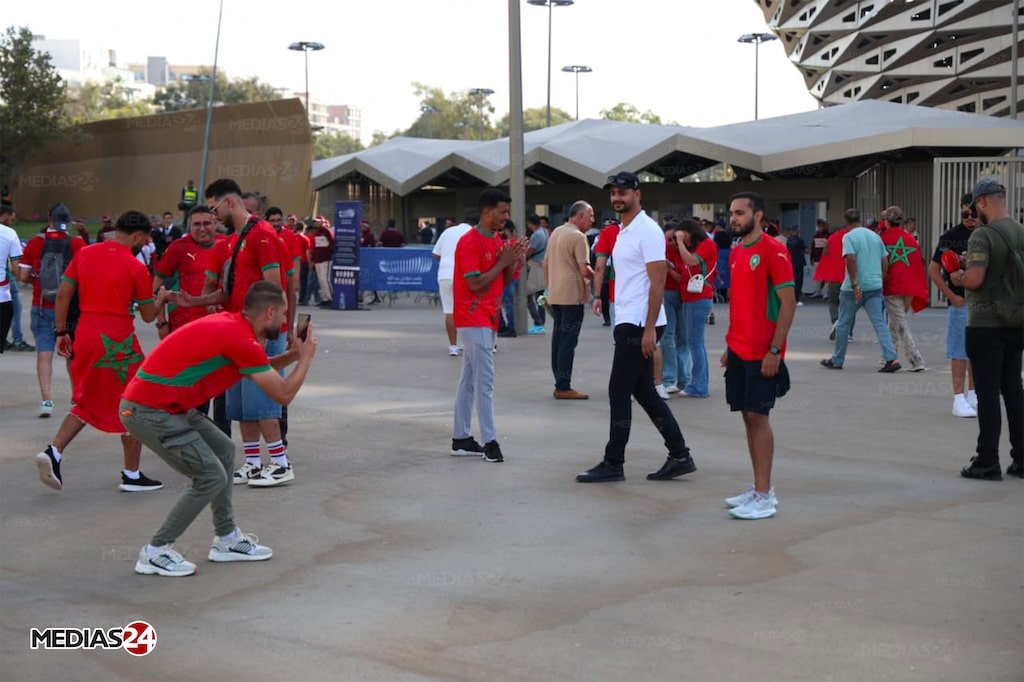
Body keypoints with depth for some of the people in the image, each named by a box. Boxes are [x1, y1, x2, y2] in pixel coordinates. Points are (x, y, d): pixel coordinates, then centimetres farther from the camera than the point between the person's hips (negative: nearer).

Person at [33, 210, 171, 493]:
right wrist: (161, 298, 19)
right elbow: (148, 315, -1)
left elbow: (63, 295, 5)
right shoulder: (135, 267, -8)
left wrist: (61, 332, 13)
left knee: (86, 402, 21)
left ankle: (53, 452, 3)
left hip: (85, 334, 6)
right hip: (118, 341, -5)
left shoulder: (85, 254, 6)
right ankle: (132, 475, 13)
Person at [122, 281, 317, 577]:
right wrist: (306, 358, 3)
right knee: (211, 476, -8)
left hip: (167, 405, 10)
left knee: (224, 450, 16)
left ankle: (226, 540, 24)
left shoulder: (230, 324, 9)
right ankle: (155, 553, 1)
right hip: (149, 410, -10)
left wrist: (294, 354, 16)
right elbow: (284, 394, -12)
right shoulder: (241, 340, -19)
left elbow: (258, 369, 26)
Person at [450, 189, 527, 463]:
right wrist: (502, 262, -15)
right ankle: (490, 441, -7)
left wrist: (513, 260, -2)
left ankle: (461, 438, 17)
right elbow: (475, 284, -20)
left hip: (487, 319, 9)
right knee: (484, 381, -9)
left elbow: (505, 280, 16)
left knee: (469, 380, 12)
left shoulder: (497, 240, 13)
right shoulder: (470, 242, -15)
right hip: (474, 319, -9)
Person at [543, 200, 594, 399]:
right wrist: (596, 276, -1)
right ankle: (564, 387, -5)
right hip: (572, 295, -9)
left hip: (555, 295, 9)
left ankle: (559, 384, 16)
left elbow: (545, 264, 19)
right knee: (568, 341, -6)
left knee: (558, 338, 12)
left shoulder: (555, 233, 13)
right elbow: (584, 270, -20)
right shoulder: (578, 237, -14)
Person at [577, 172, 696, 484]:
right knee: (644, 392, 11)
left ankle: (613, 464, 4)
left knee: (619, 393, -4)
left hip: (639, 325, -10)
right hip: (627, 322, 10)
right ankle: (679, 456, 15)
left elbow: (658, 282, -18)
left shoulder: (647, 231, -13)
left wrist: (649, 328, -22)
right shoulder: (624, 232, 16)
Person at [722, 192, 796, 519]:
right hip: (739, 351, 8)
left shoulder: (773, 250, -11)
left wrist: (774, 350, -18)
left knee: (758, 416, -6)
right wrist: (730, 345, 15)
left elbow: (788, 302, -14)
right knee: (748, 416, 9)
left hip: (762, 354, -8)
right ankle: (760, 488, 17)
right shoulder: (735, 253, 13)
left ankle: (764, 497, -1)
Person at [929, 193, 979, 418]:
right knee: (960, 352, -2)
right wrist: (952, 296, -9)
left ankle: (972, 395, 23)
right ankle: (959, 399, 2)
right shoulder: (951, 237, -6)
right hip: (961, 302, -5)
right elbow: (933, 270, -5)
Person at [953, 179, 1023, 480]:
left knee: (988, 393, -2)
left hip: (986, 325, -7)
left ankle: (987, 462, 1)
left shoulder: (983, 235, -15)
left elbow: (975, 279, -23)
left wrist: (959, 277, -2)